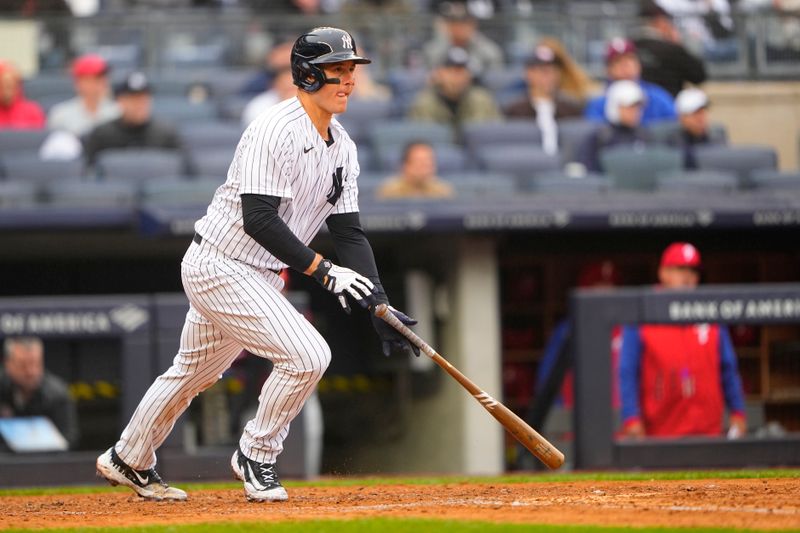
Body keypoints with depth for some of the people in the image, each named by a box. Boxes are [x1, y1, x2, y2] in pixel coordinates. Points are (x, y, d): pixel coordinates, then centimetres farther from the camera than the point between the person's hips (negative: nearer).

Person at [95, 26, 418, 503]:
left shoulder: (343, 147, 6)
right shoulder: (274, 131, -22)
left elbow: (349, 231, 6)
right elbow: (259, 219, -27)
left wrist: (379, 304, -5)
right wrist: (323, 271, -27)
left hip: (259, 277, 10)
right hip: (219, 266, -10)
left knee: (195, 372, 23)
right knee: (308, 354, -19)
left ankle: (128, 462, 41)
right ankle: (256, 457, -1)